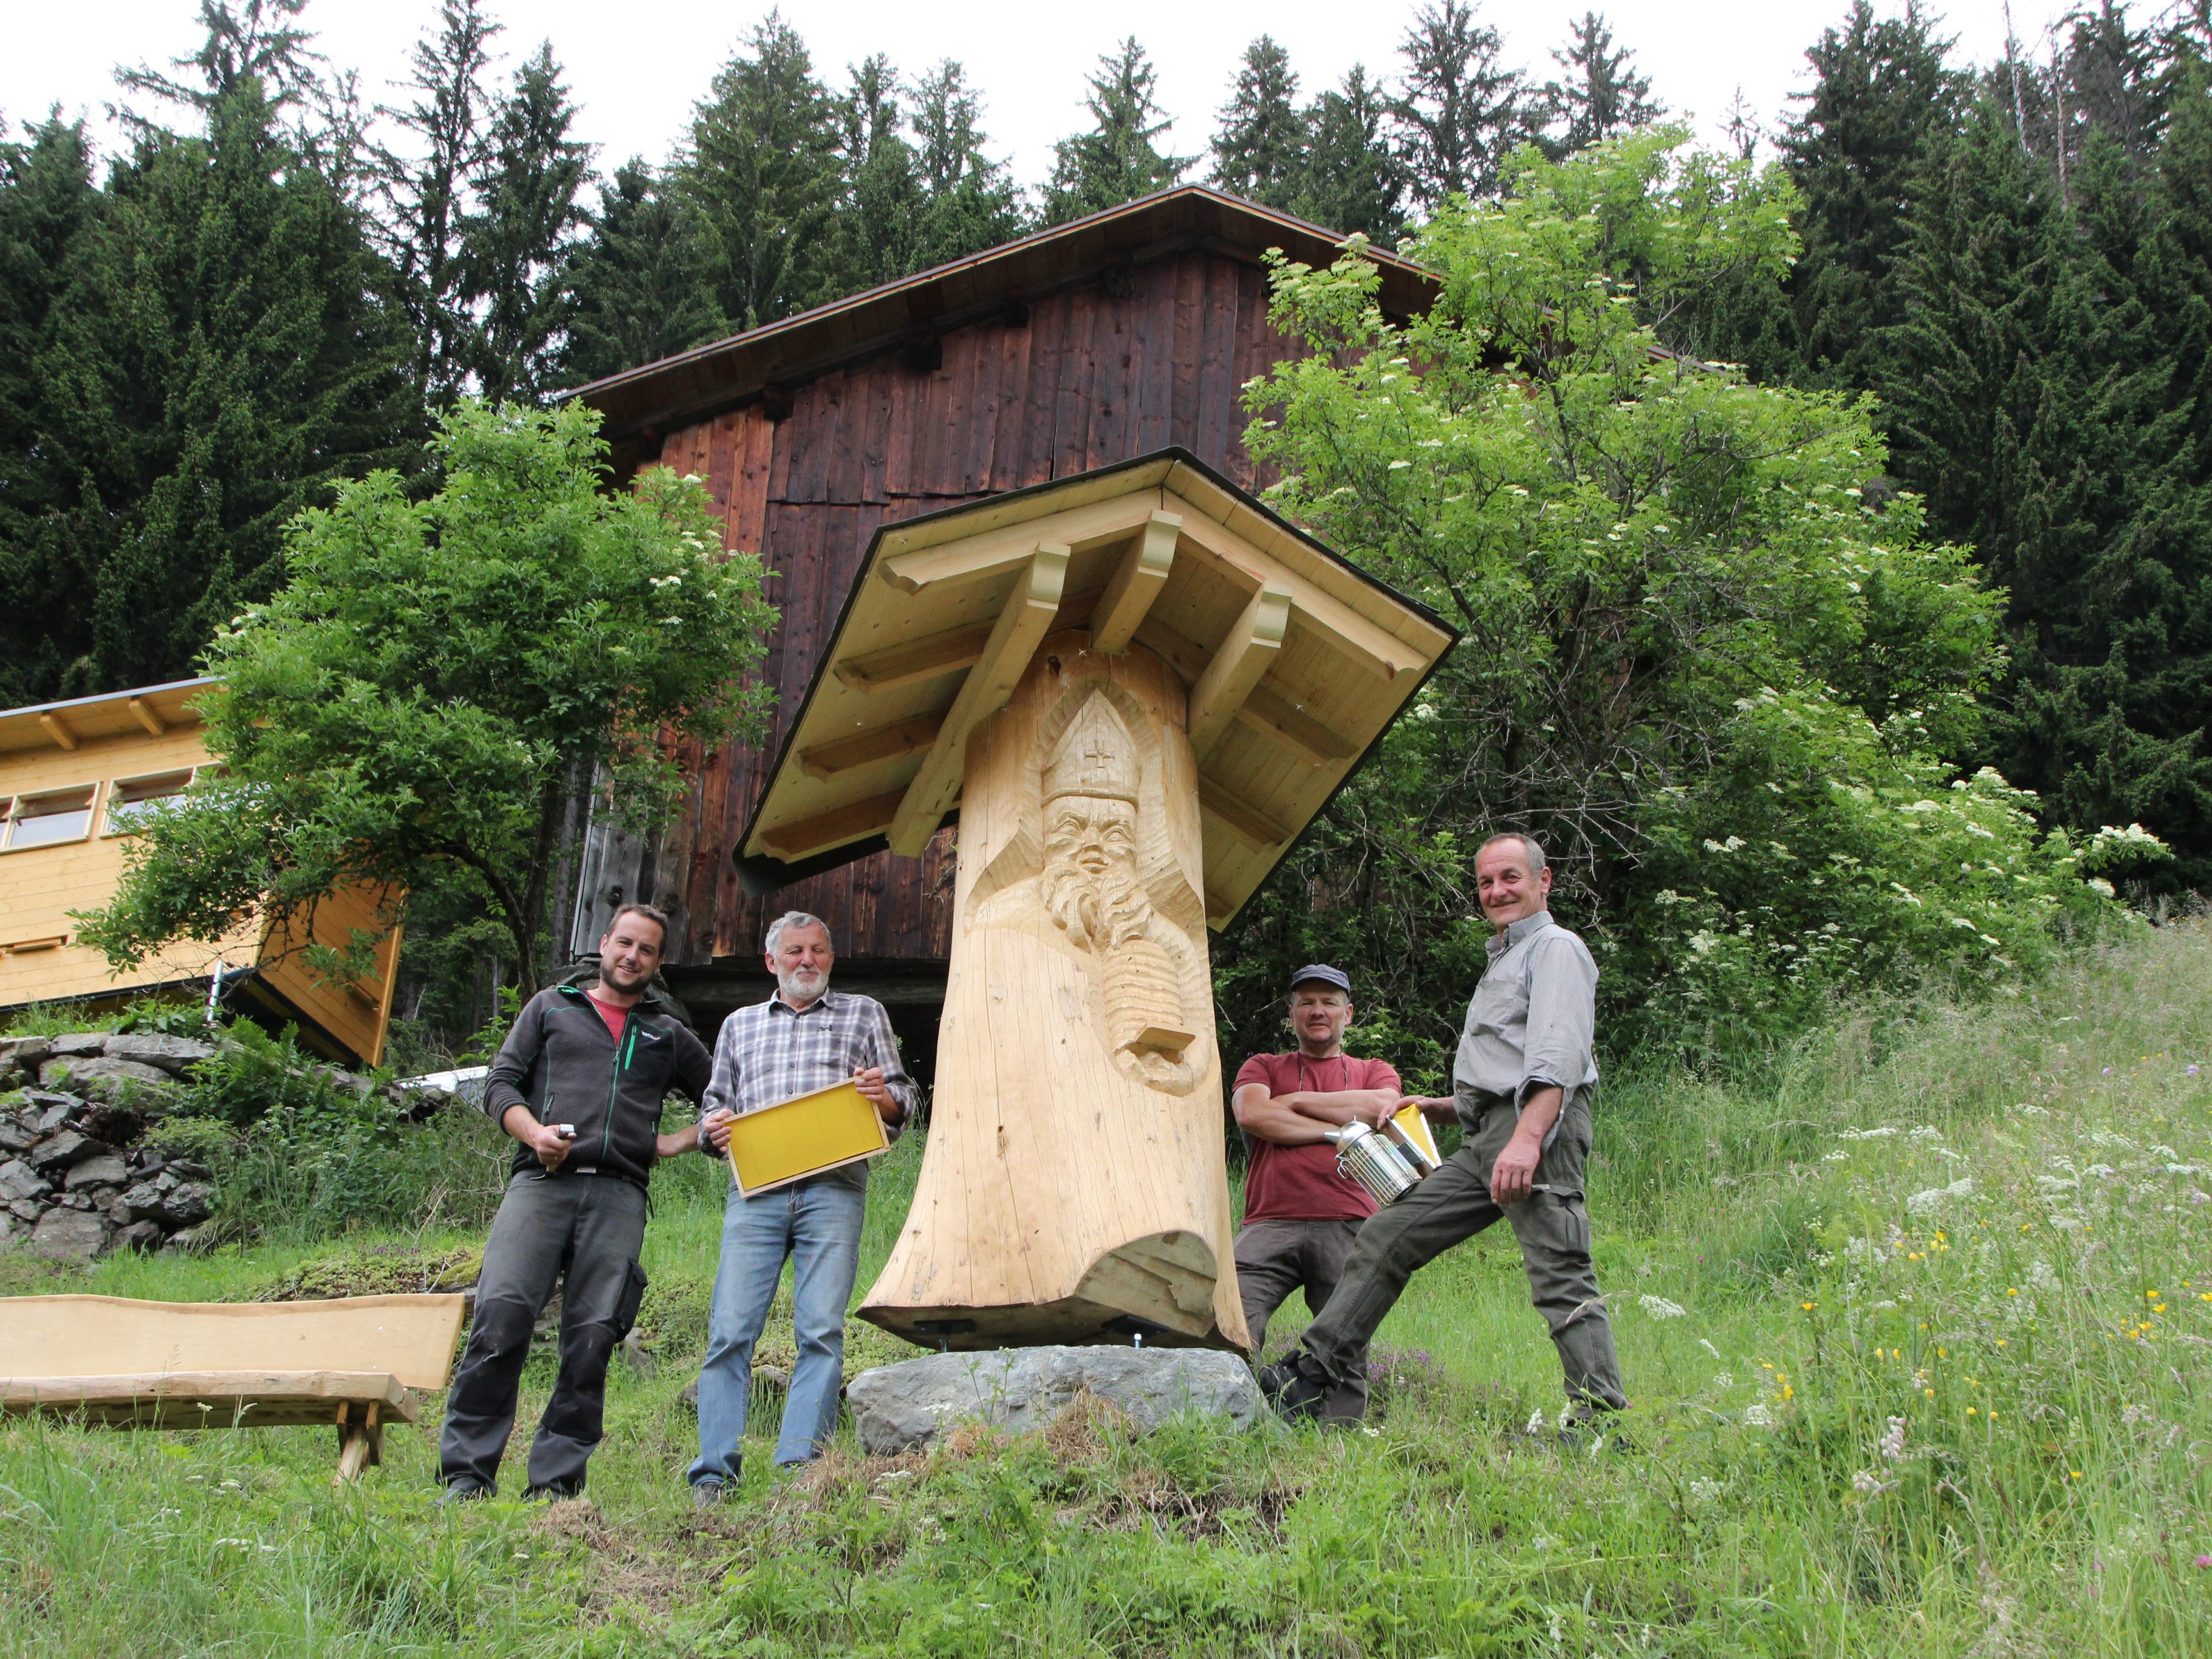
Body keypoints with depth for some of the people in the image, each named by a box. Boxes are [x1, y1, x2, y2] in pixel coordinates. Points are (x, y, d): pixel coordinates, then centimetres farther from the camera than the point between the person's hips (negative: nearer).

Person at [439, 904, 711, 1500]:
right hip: (542, 1181, -1)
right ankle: (466, 1474, -11)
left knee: (593, 1335, -9)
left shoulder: (668, 1037, 26)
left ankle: (555, 1484, -3)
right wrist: (533, 1132, -5)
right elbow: (501, 1083, 14)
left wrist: (681, 1141, 13)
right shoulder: (551, 1008, 23)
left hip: (619, 1195, 1)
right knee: (501, 1314, -17)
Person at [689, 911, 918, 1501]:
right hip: (755, 1192, 1)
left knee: (822, 1330, -9)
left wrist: (884, 1096, -8)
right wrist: (714, 1126, 3)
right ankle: (714, 1476, -3)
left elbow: (903, 1099, 15)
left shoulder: (863, 1014, 20)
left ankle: (797, 1469, -7)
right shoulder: (739, 1024, 25)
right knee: (730, 1330, -7)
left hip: (833, 1190, -1)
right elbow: (715, 1102, 26)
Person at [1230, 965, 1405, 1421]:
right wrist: (1340, 1130, 2)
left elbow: (1384, 1107, 0)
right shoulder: (1263, 1067, 23)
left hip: (1347, 1225, 1)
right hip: (1270, 1224, -1)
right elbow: (1252, 1115, 1)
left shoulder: (1374, 1072, 25)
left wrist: (1295, 1101, 5)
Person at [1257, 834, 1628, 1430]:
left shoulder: (1556, 948, 2)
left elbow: (1557, 1058, -15)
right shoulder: (1502, 961, 33)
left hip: (1539, 1129, -9)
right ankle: (1310, 1377, 6)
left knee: (1560, 1277, -15)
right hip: (1487, 1139, 10)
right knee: (1388, 1236, 5)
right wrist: (1438, 1106, 30)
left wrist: (1526, 1138, -28)